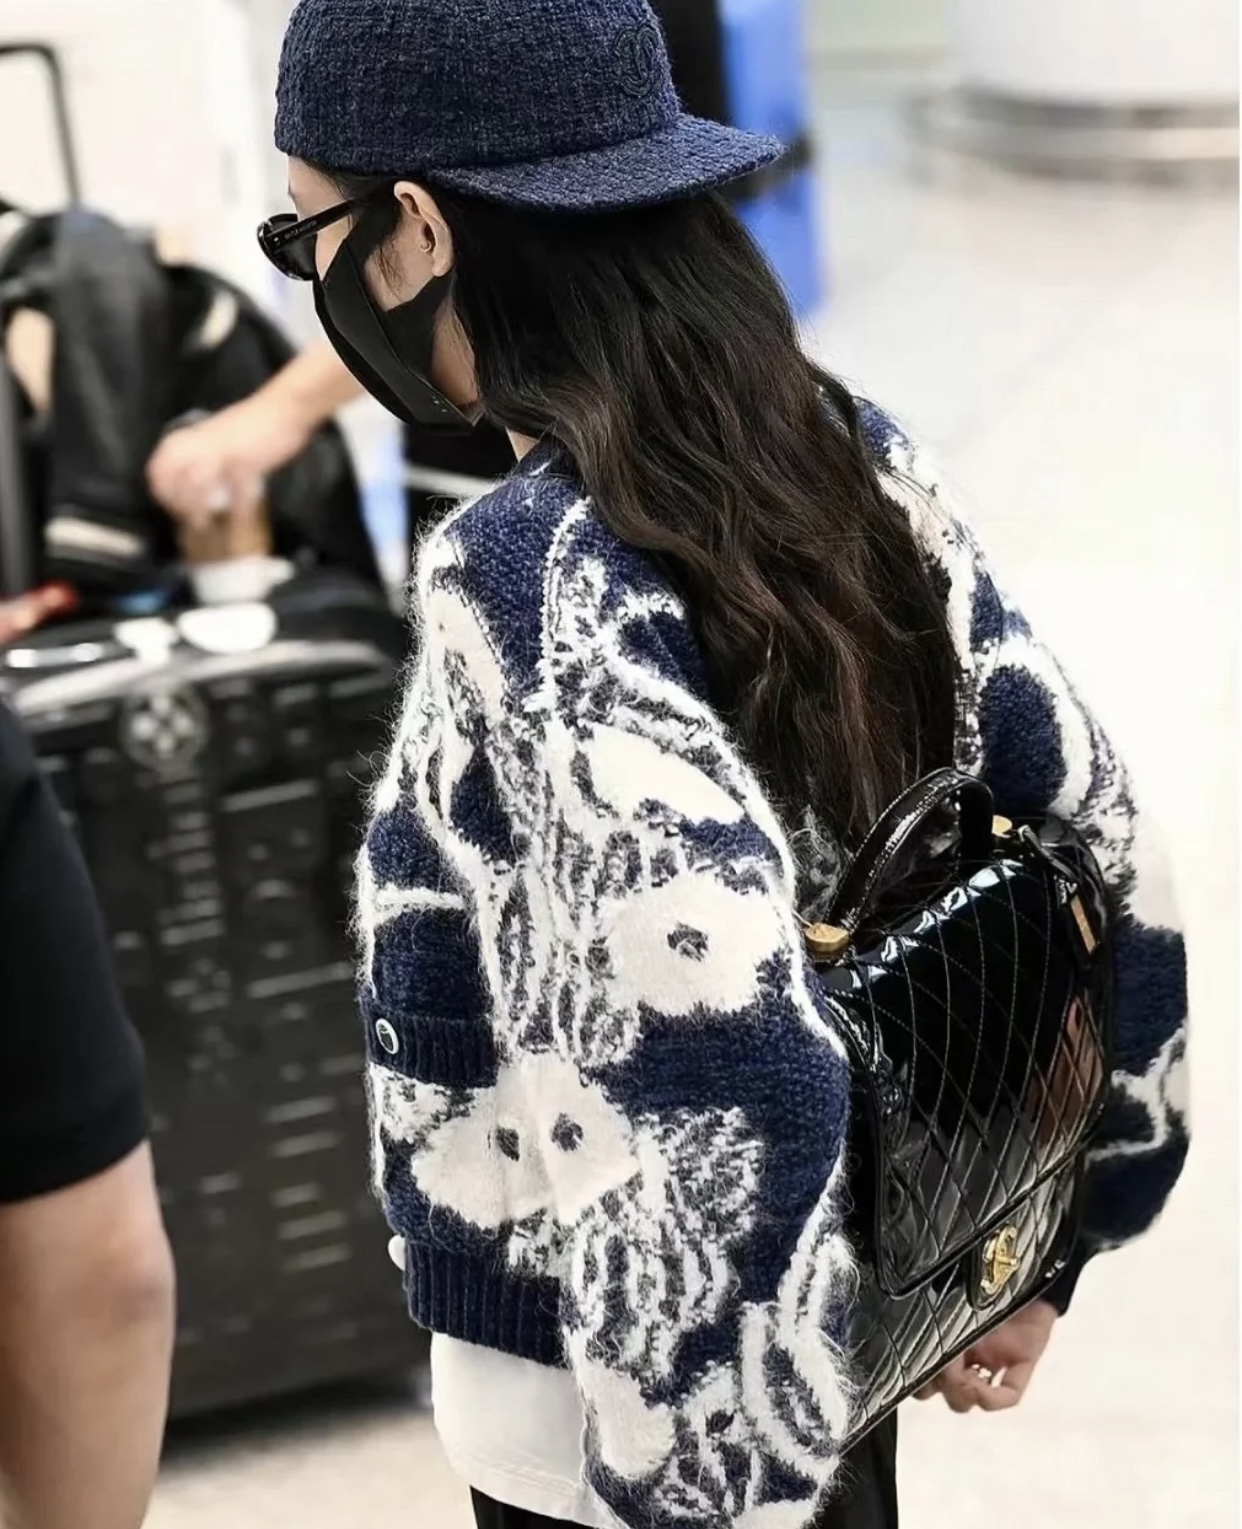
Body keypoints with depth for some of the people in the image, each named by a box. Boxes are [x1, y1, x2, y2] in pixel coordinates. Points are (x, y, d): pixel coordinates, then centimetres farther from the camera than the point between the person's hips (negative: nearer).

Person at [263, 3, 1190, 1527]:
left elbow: (735, 1091, -35)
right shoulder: (848, 456, -5)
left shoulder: (527, 578, -27)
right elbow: (1103, 863, 0)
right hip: (830, 1340, 7)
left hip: (656, 1400, -7)